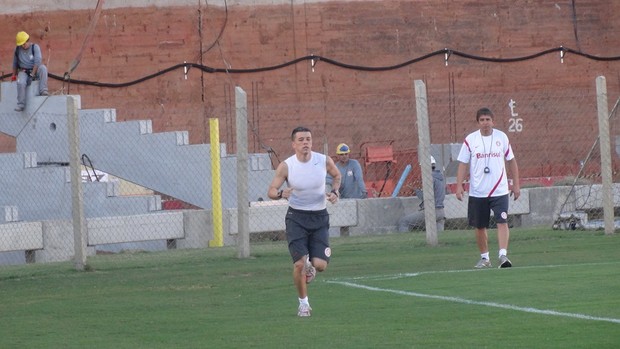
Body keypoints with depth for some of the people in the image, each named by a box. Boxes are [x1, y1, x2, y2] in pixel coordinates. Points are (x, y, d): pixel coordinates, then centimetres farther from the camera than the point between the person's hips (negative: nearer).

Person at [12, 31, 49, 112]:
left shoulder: (35, 47, -7)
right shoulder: (18, 49, 3)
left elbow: (38, 61, -17)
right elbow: (15, 63, 17)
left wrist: (32, 74, -24)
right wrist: (14, 75, 22)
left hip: (34, 70, -1)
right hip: (23, 72, 1)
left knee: (43, 68, -35)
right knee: (21, 83, -33)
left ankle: (43, 91, -40)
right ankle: (21, 104, -27)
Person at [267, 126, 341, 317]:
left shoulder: (324, 161, -6)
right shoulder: (286, 166, -11)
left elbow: (337, 175, 16)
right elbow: (271, 191, -8)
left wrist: (335, 192, -3)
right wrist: (281, 193, -30)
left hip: (319, 217, 2)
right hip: (296, 217, -2)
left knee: (320, 265, -8)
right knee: (299, 263, -12)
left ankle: (310, 267, 31)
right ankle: (303, 302, 9)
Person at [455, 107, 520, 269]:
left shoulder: (502, 137, 3)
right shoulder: (470, 140, 1)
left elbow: (511, 161, 11)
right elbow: (463, 164, 1)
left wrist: (516, 184, 10)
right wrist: (459, 185, -9)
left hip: (500, 190, -1)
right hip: (477, 193, 1)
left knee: (502, 222, -15)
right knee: (480, 226, 7)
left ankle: (503, 255, -18)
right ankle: (484, 258, 20)